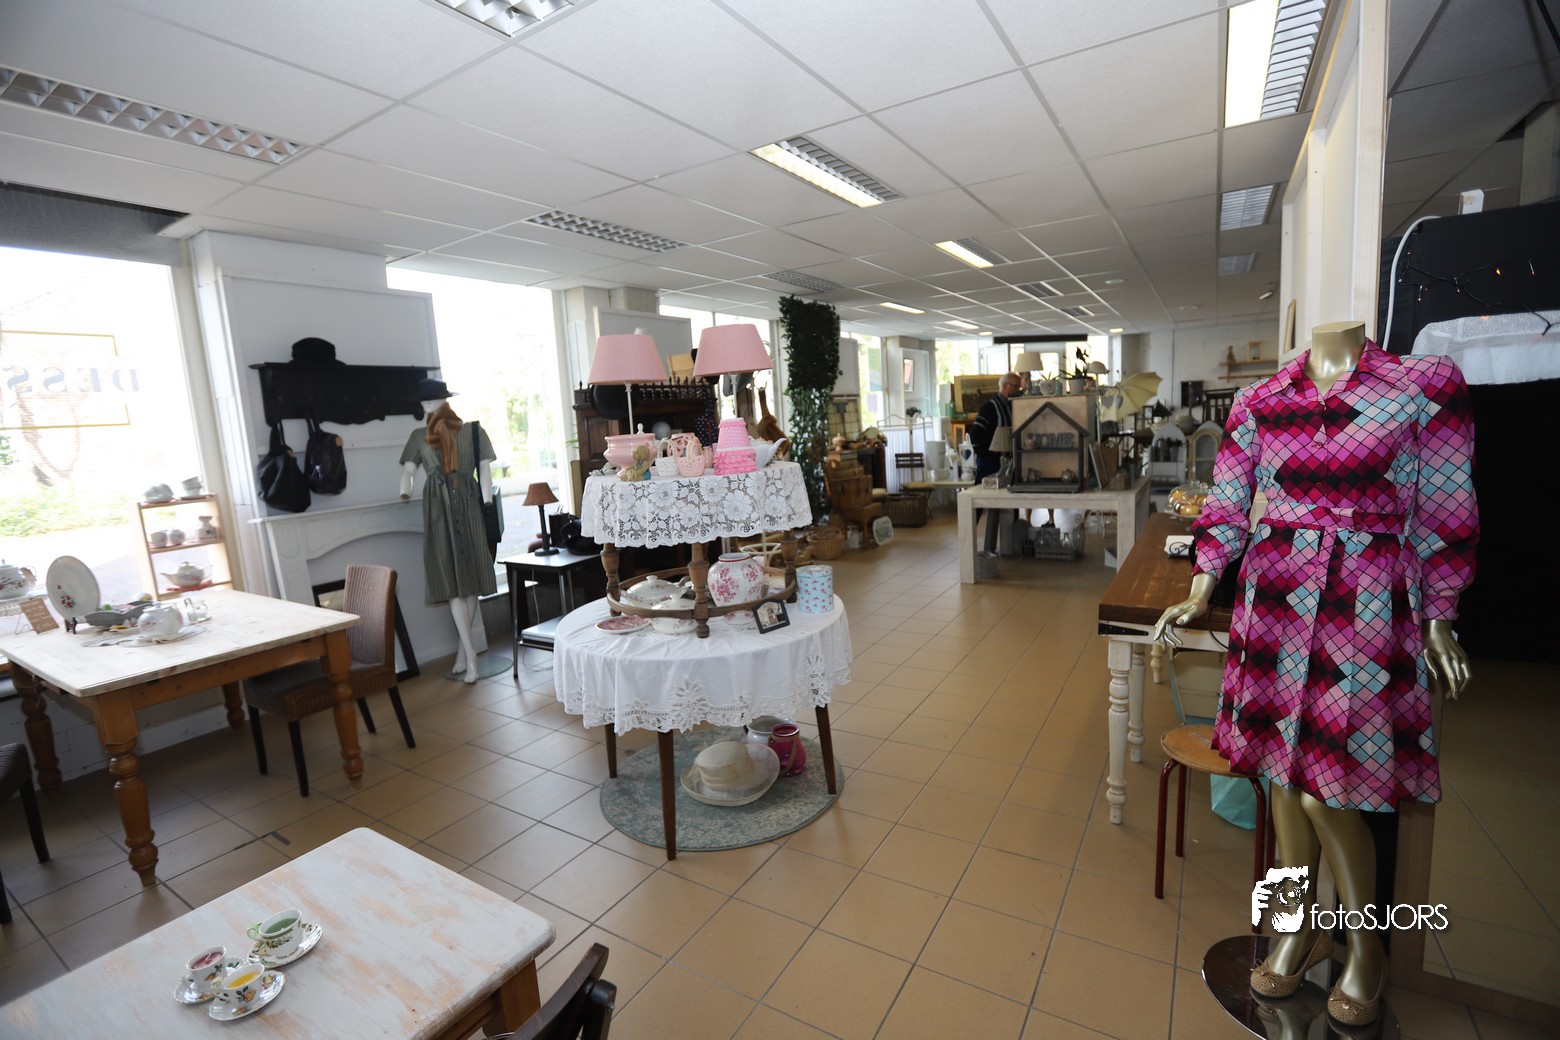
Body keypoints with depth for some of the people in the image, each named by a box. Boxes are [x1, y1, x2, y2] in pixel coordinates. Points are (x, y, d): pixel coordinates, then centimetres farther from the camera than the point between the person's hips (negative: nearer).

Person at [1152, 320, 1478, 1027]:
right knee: (1285, 767, 11)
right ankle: (1301, 924, 32)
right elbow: (1227, 506, 9)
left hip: (1371, 605, -3)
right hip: (1275, 597, 3)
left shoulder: (1428, 385, -1)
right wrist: (1199, 595, 6)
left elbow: (1445, 517, 1)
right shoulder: (1259, 402, 6)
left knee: (1326, 788, -1)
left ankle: (1364, 944, 27)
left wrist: (1439, 620, 2)